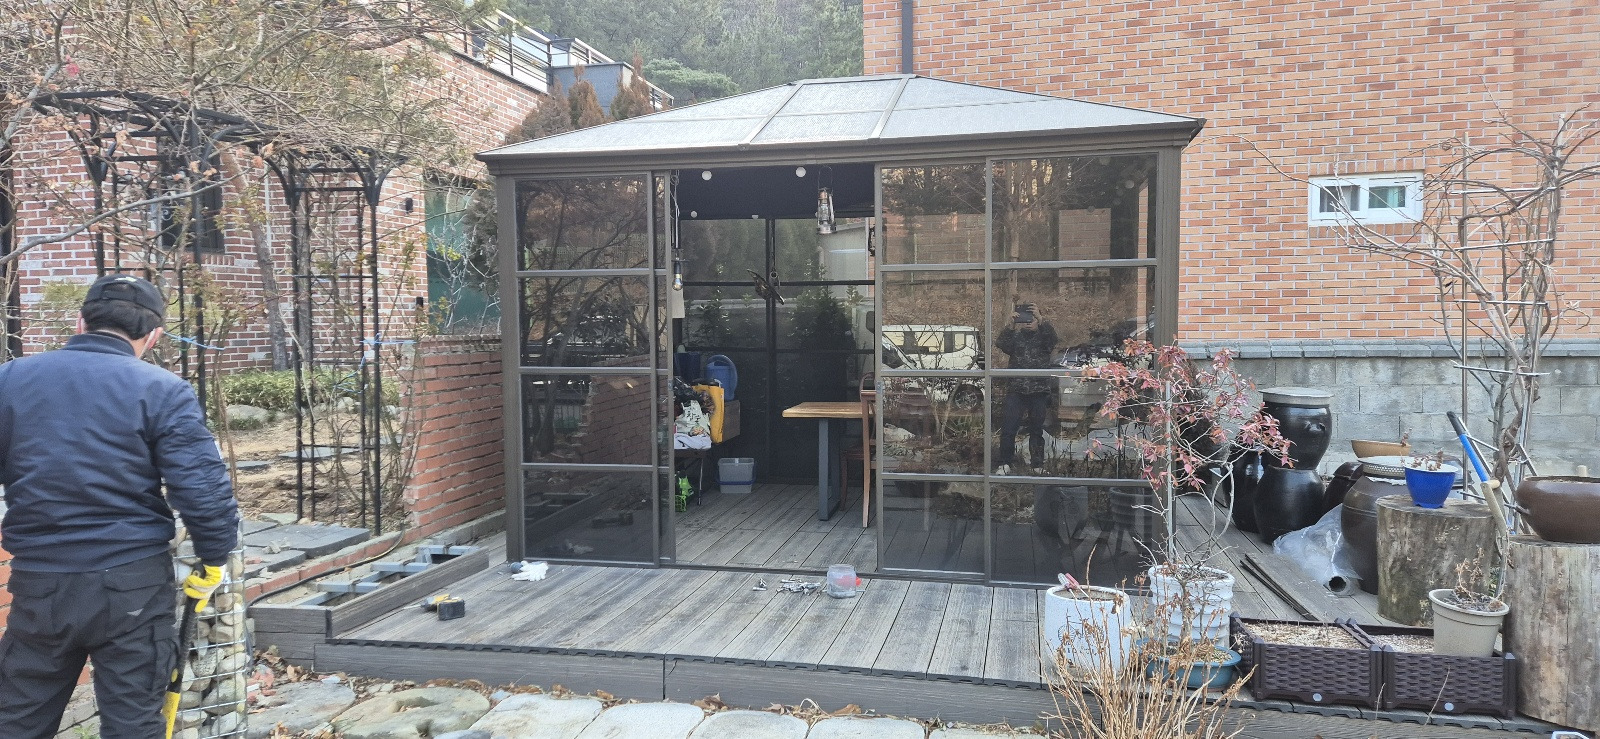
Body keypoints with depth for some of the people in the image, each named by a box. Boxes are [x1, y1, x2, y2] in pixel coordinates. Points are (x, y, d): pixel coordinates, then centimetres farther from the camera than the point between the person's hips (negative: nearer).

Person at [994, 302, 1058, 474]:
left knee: (1037, 429, 8)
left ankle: (1038, 465, 17)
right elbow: (1001, 344, -11)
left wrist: (1040, 319, -31)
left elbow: (1052, 335, -16)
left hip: (1040, 391, 0)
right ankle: (1004, 464, 2)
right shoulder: (1015, 337, 9)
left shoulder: (1044, 337, 7)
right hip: (1016, 390, 0)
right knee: (1008, 429, -5)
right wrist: (1011, 325, -25)